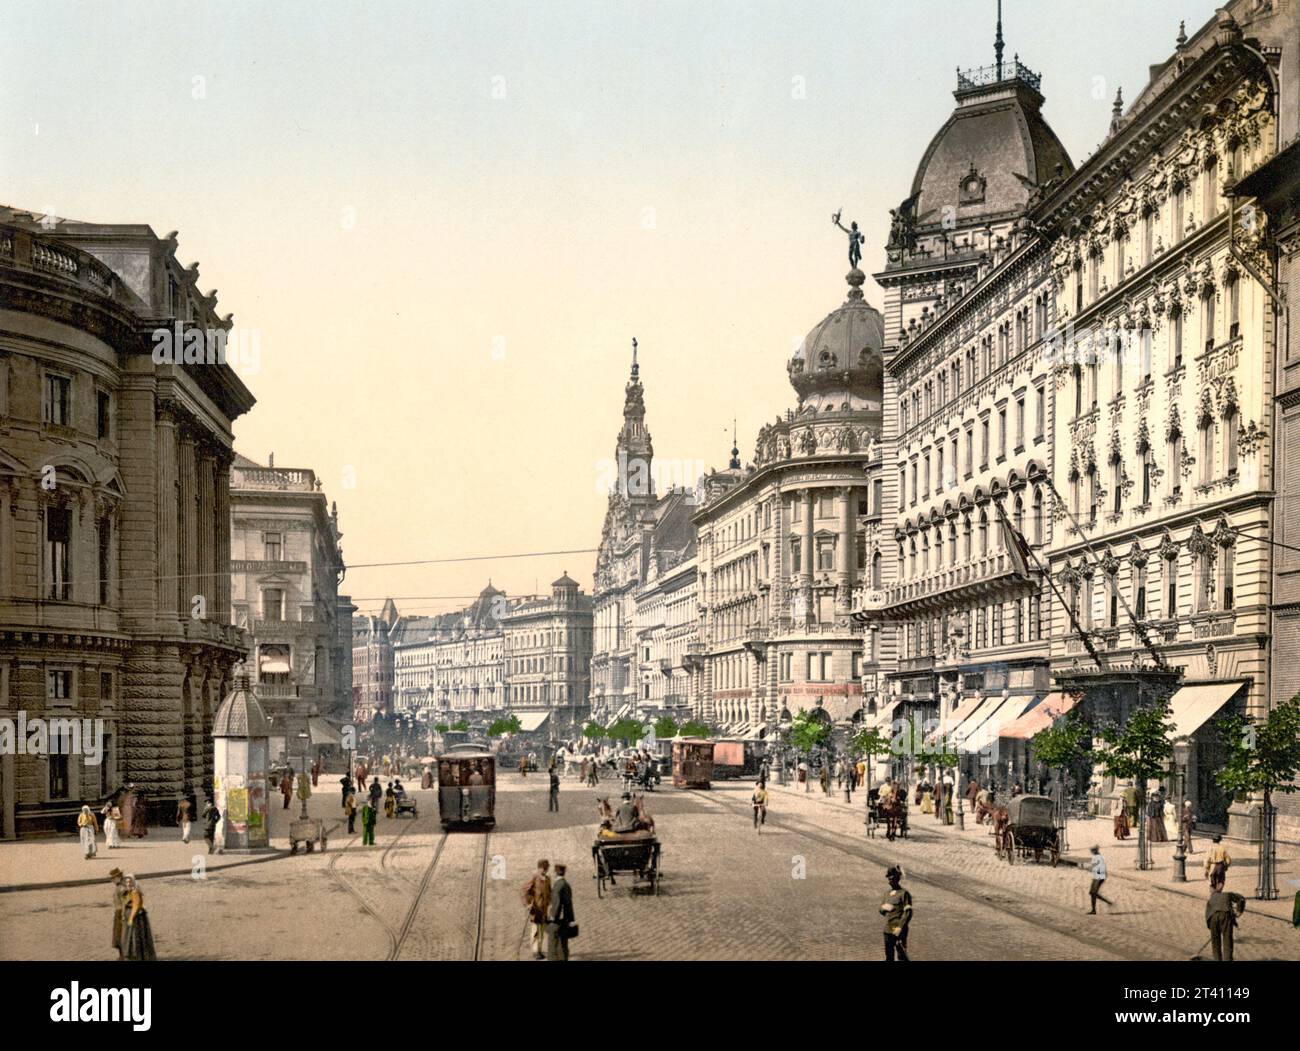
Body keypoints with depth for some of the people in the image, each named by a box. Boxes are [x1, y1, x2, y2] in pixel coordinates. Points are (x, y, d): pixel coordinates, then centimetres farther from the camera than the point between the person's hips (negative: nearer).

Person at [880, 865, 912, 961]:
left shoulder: (904, 893, -9)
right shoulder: (887, 893, 13)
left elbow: (908, 913, -14)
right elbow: (881, 909, 19)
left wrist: (900, 927, -21)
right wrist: (884, 907, -5)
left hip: (899, 930, -7)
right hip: (888, 929, 7)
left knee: (901, 955, -5)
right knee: (889, 955, 11)